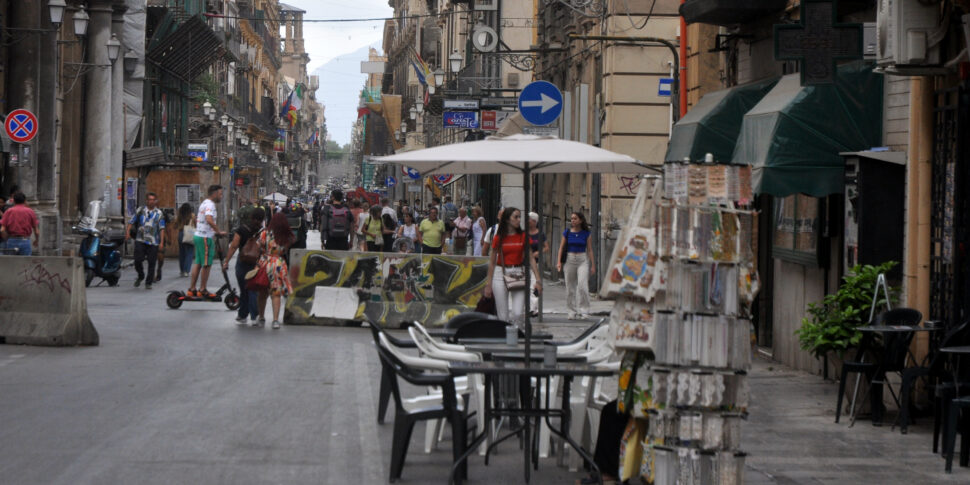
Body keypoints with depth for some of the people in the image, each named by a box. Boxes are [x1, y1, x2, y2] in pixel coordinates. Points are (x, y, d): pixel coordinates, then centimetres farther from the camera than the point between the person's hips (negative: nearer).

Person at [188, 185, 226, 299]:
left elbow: (196, 219, 27)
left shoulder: (204, 203, 17)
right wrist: (219, 232, -25)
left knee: (198, 263, 12)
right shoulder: (210, 205, -15)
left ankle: (192, 289, 14)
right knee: (206, 264, -4)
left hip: (198, 235, 10)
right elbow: (209, 220, -30)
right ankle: (203, 290, -1)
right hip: (205, 238, -10)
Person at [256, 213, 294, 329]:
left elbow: (258, 248, -4)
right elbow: (287, 250, -2)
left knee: (262, 293, 13)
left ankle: (261, 318, 21)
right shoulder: (287, 237, -3)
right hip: (280, 264, 1)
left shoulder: (265, 234, -7)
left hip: (265, 263, -1)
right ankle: (275, 320, -2)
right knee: (276, 293, 5)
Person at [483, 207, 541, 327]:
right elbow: (492, 261, 7)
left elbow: (530, 258, 4)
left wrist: (538, 279, -4)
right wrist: (488, 284, 5)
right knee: (503, 315, -1)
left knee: (518, 313, -13)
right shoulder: (499, 238, 1)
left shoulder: (523, 236, 3)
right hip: (500, 274, 0)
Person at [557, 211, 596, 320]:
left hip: (583, 259, -2)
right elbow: (561, 247, 5)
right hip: (570, 259, 2)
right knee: (570, 287, 3)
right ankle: (572, 311, 13)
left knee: (582, 284, -16)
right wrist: (559, 262, -7)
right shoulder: (567, 233, 4)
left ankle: (583, 310, -11)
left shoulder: (586, 233, 3)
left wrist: (593, 265, 2)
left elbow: (590, 249, 5)